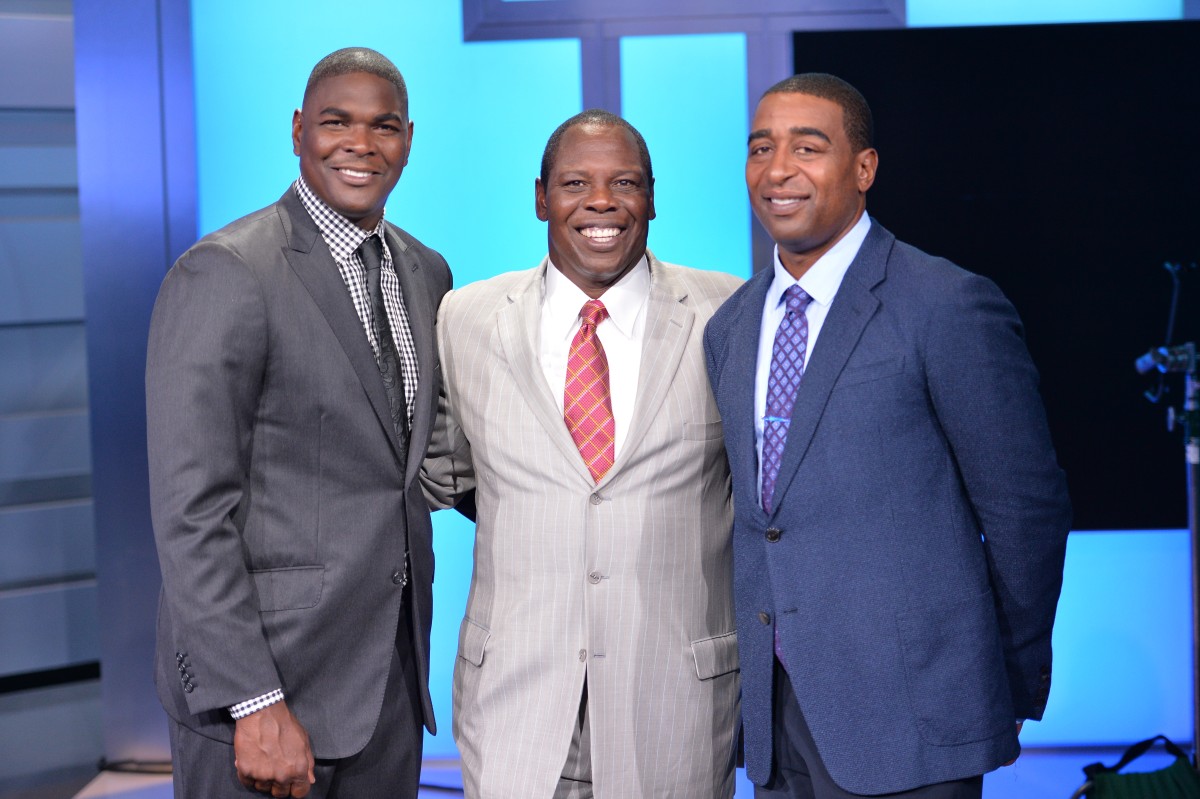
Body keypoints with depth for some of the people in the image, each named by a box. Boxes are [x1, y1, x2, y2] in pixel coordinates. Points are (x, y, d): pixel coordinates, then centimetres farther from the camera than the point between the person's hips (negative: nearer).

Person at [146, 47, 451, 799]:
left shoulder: (427, 273, 10)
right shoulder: (224, 273, -13)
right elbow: (191, 510, -16)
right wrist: (253, 704, -20)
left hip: (392, 672, 7)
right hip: (266, 674, -6)